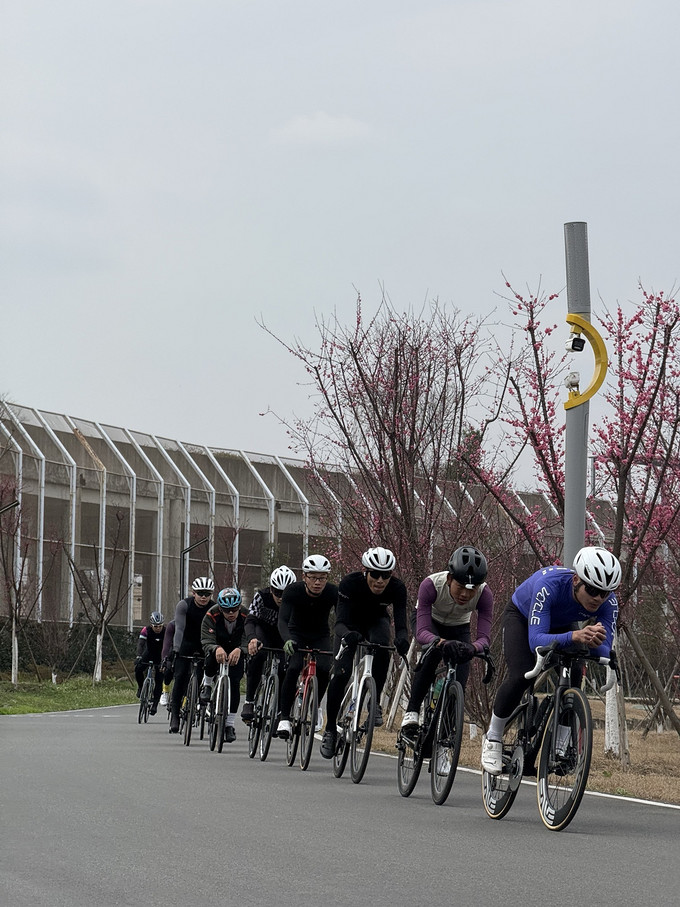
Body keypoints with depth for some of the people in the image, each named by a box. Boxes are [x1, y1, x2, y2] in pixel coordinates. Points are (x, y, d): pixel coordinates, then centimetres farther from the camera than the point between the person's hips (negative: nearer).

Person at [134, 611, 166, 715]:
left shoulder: (166, 632, -25)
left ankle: (155, 705, -3)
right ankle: (141, 687, 3)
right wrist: (138, 657, -48)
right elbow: (140, 644, -31)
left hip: (160, 656, -1)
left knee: (159, 680, -10)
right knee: (138, 669, -24)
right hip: (149, 653, 1)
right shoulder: (146, 630, -22)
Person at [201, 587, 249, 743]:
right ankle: (207, 684, -6)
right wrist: (216, 649, -58)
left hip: (236, 653, 1)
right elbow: (206, 641, -35)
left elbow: (247, 641, -34)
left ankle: (230, 724, -7)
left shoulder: (245, 616, -27)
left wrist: (239, 650, -57)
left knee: (234, 683, -15)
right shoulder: (212, 616, -28)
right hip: (217, 646, -1)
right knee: (212, 656, -36)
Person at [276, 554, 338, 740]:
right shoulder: (293, 591, -25)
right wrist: (287, 640, -53)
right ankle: (284, 717, -19)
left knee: (324, 670, -26)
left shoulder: (333, 593, -22)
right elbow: (283, 620, -33)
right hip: (297, 635, -1)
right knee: (293, 668, -29)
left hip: (320, 637, 1)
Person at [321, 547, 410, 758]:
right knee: (341, 674, -16)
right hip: (351, 624, -1)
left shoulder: (397, 588, -30)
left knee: (381, 648, -34)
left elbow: (400, 624, -34)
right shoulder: (350, 583, -35)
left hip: (376, 621, 1)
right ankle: (330, 729, 2)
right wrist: (347, 635, -64)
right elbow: (340, 622, -40)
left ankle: (375, 702, -17)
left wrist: (402, 639, -58)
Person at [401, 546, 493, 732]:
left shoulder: (484, 594, -33)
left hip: (458, 627, 2)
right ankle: (411, 712, -25)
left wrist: (472, 648, -63)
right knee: (433, 653, -34)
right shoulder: (431, 585, -39)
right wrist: (443, 643, -66)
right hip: (430, 621, -2)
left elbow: (483, 637, -39)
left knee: (459, 681, -18)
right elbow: (421, 632, -45)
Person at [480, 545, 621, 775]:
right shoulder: (550, 585, -44)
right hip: (522, 616, -4)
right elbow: (536, 641, -50)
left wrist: (594, 643, -56)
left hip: (561, 623, 4)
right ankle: (493, 738, -4)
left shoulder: (608, 603, -32)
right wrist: (575, 636, -67)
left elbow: (605, 652, -32)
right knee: (521, 677, -24)